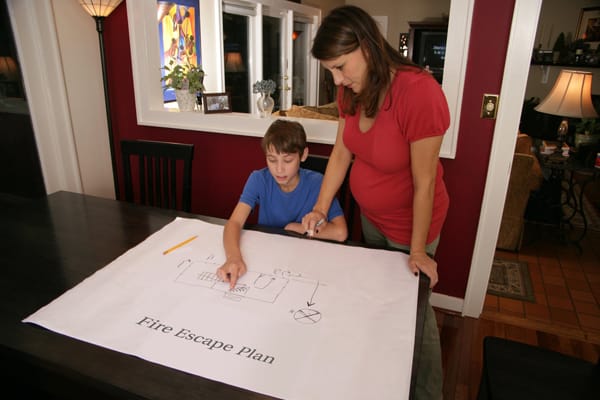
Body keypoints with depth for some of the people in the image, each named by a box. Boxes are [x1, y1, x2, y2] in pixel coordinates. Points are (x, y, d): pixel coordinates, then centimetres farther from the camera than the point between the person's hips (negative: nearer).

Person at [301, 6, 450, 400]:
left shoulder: (419, 91, -31)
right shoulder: (352, 90, -9)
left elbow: (425, 181, -26)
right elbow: (341, 151, -2)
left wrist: (417, 251, -18)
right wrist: (320, 209, -6)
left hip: (410, 222, -7)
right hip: (371, 215, 8)